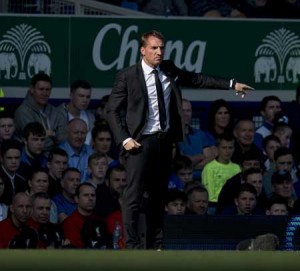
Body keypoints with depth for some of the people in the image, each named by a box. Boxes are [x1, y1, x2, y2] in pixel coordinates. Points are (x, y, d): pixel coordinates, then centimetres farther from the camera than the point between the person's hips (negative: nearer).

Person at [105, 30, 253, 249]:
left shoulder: (169, 71, 8)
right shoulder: (128, 76, -7)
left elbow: (197, 79, 18)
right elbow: (112, 110, -4)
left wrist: (231, 85, 16)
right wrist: (124, 139, -12)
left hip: (165, 140, 6)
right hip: (141, 142, -6)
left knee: (159, 194, 11)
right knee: (134, 196, -10)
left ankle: (154, 245, 18)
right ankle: (132, 245, -8)